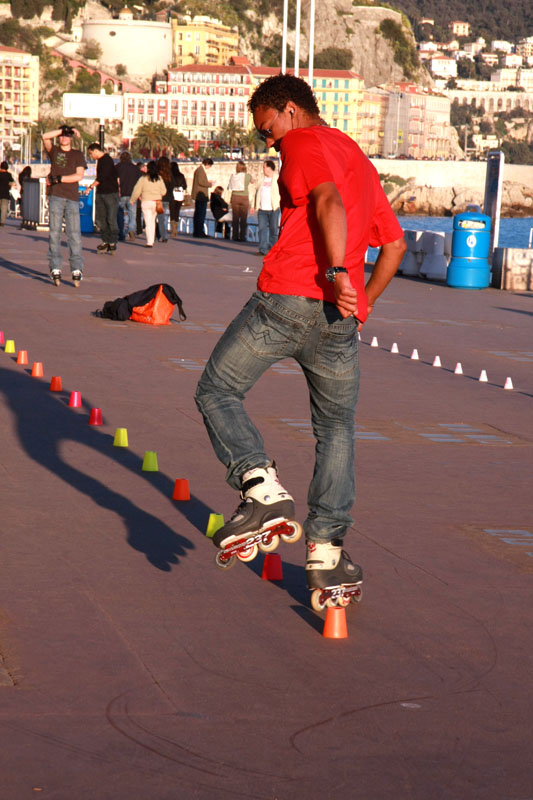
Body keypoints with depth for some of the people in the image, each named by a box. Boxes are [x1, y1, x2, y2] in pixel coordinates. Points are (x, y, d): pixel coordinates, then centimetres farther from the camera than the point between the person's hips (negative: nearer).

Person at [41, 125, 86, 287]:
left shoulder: (78, 155, 14)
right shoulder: (54, 151, 15)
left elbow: (79, 176, 1)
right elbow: (44, 137, -2)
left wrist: (57, 179, -4)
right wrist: (63, 130, -1)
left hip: (72, 198, 0)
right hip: (56, 197, 0)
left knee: (74, 234, -7)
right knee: (54, 232, -5)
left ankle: (77, 270, -8)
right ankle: (55, 269, -5)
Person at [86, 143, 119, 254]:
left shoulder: (107, 160, -12)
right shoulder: (100, 160, 16)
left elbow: (101, 178, -19)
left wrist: (91, 187, -13)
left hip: (110, 193, -9)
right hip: (100, 193, 9)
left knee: (111, 219, -6)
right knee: (100, 219, 5)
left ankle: (112, 243, -3)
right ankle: (105, 242, 10)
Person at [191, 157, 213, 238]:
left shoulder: (198, 169, 17)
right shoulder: (201, 170, -14)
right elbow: (201, 182, -22)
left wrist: (207, 182, 15)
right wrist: (210, 184, -10)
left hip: (198, 195, 11)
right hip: (201, 195, -11)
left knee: (197, 214, 14)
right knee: (201, 214, -9)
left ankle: (196, 232, 19)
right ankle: (199, 232, -10)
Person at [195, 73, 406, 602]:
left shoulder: (303, 143, 3)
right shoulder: (359, 160, 28)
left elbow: (328, 200, -18)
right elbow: (394, 244, 28)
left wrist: (336, 270, -27)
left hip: (285, 299, -7)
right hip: (338, 318, 7)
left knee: (217, 392, 8)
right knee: (336, 429, 16)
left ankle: (261, 488, -14)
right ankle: (325, 551, 9)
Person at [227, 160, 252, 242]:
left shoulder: (233, 176, -2)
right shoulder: (248, 176, -4)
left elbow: (230, 188, 3)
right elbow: (252, 181, 18)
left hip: (235, 197, 2)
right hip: (244, 198, -2)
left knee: (235, 218, 8)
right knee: (243, 219, 4)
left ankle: (235, 236, 9)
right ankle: (242, 236, 1)